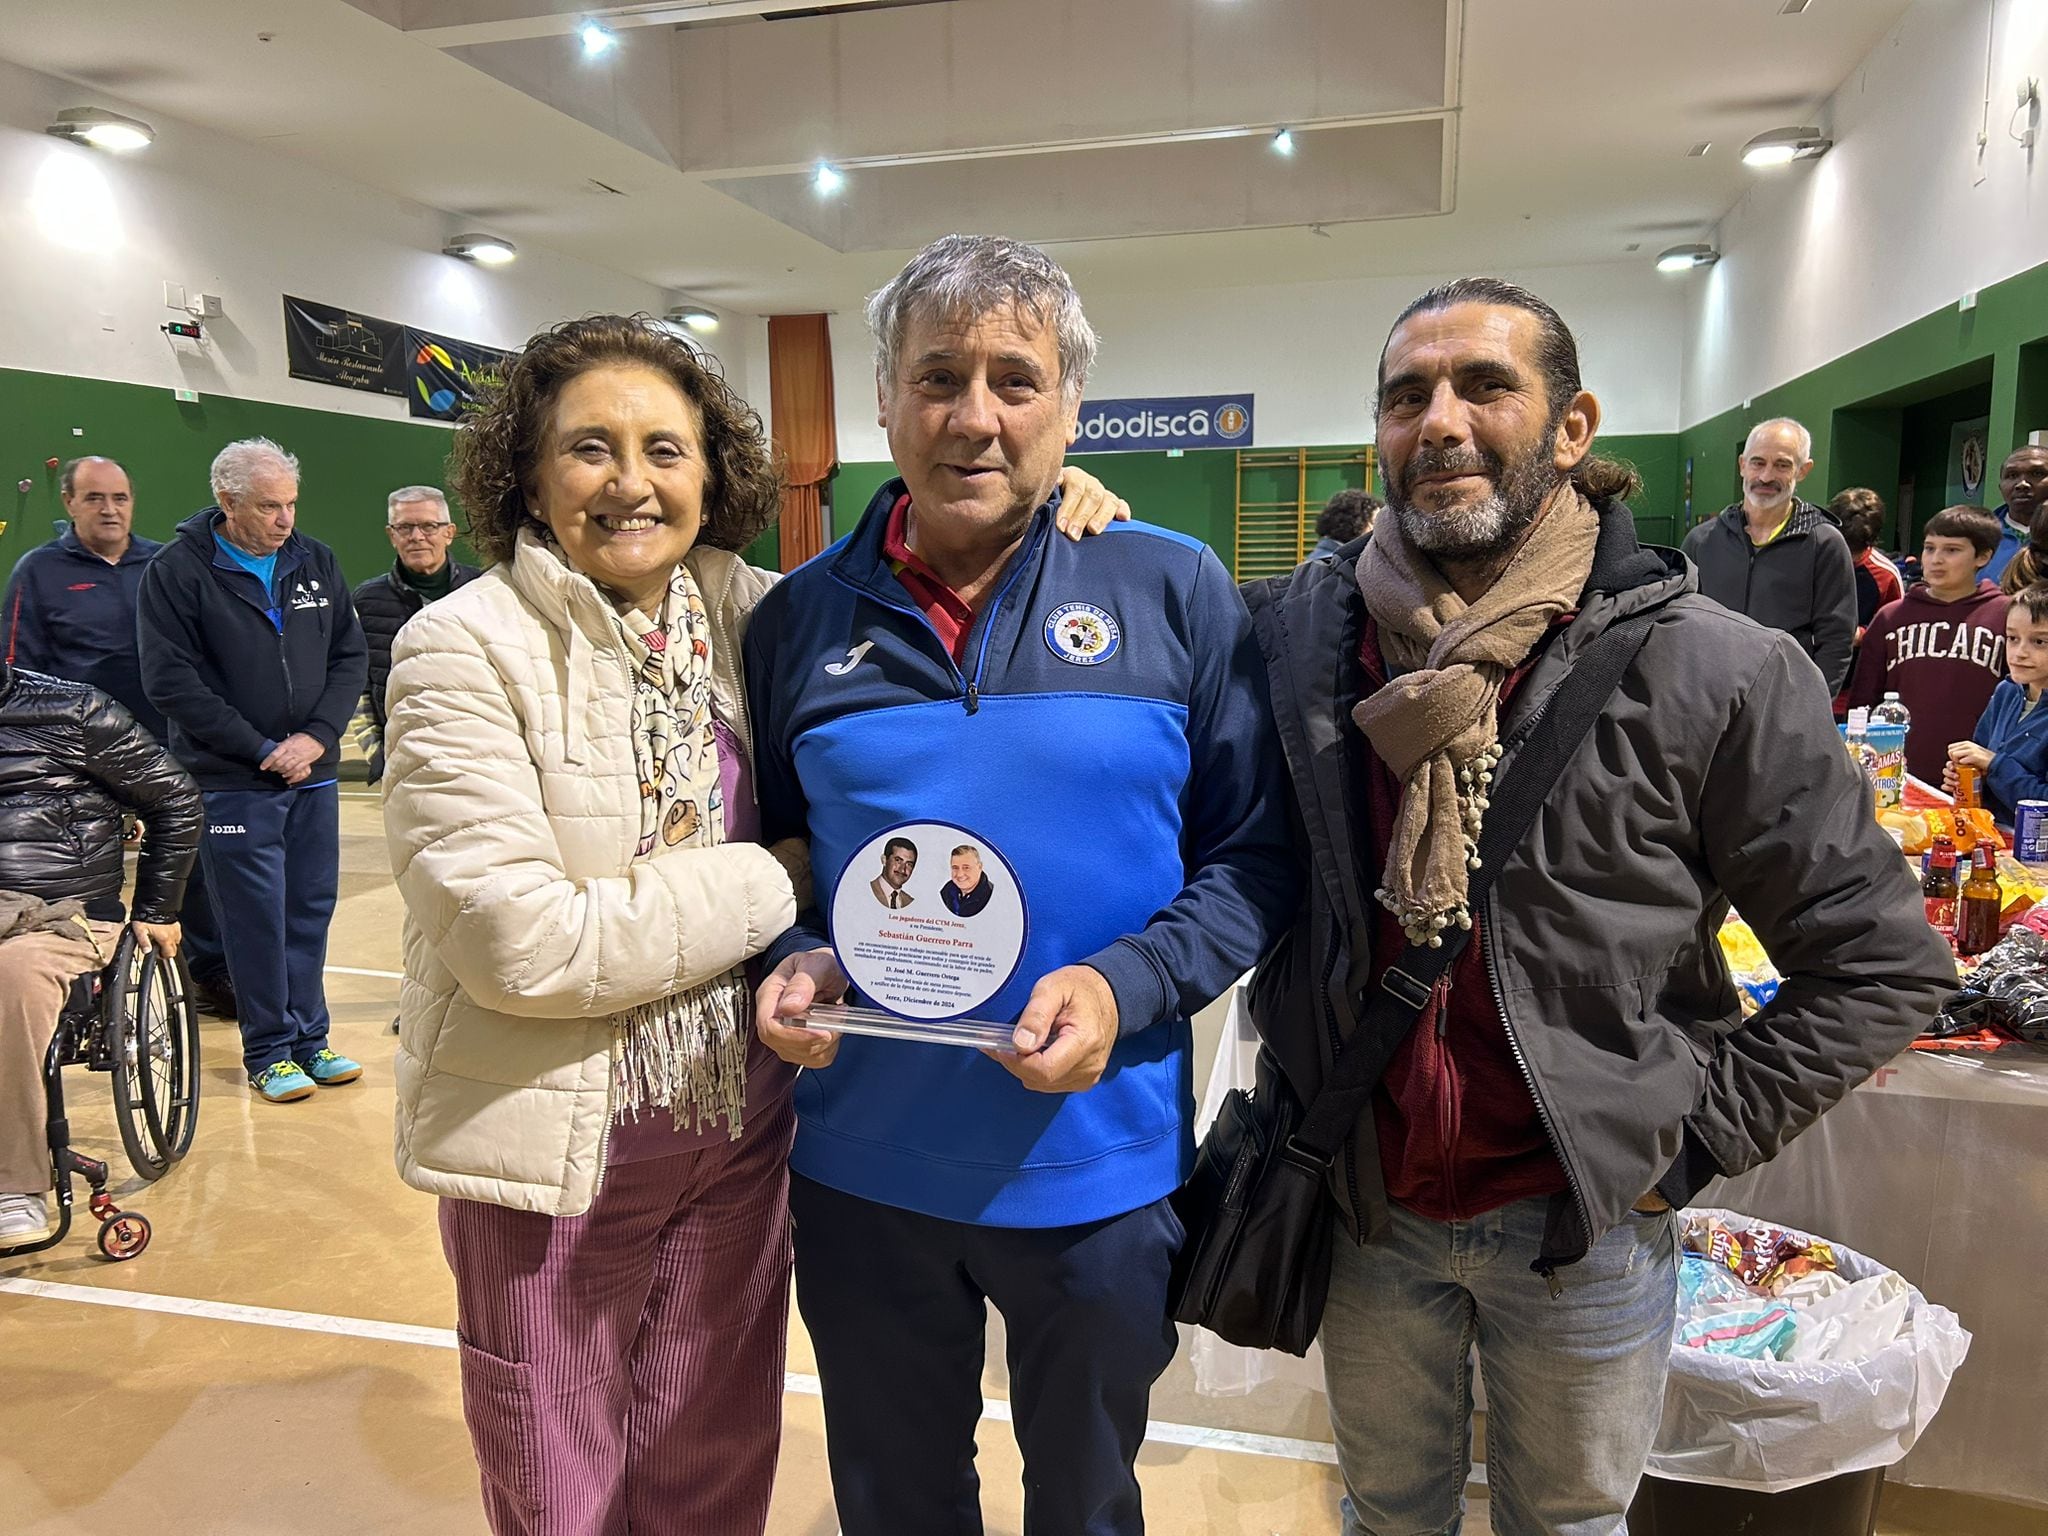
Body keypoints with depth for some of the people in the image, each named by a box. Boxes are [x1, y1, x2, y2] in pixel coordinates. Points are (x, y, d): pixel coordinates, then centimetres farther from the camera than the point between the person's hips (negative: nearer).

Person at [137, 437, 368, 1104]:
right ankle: (269, 1053, 15)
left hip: (313, 775, 4)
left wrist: (318, 736, -6)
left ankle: (309, 1038, 23)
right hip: (231, 783, -4)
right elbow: (172, 680, -10)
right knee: (256, 918, 1)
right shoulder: (176, 570, -6)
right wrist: (262, 749, -12)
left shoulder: (316, 562, 6)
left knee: (312, 910, 10)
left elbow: (349, 655, 8)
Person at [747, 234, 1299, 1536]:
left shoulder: (1175, 592, -7)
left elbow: (1258, 856, -5)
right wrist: (791, 961, -11)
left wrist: (1125, 987, -20)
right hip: (862, 1173, 2)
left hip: (1099, 1168, -1)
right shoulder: (801, 616, -1)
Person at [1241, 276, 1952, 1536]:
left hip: (1586, 1226, -1)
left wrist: (1699, 1133, -9)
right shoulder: (1298, 632, -5)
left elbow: (1879, 960, -8)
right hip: (1368, 1207, 2)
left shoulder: (1712, 672, -15)